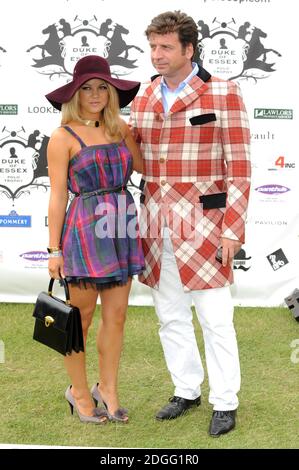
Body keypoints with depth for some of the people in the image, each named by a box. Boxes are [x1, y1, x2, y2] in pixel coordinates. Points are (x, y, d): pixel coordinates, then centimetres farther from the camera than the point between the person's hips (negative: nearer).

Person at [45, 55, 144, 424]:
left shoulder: (119, 128, 10)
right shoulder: (63, 137, -4)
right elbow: (57, 195, -5)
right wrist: (54, 249, -7)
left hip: (122, 227, 5)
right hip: (86, 228, -5)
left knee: (115, 316, 10)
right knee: (81, 317, 5)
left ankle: (107, 389, 24)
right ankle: (78, 390, 22)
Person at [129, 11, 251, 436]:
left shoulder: (223, 94, -7)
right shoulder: (143, 100, 9)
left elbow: (239, 168, -9)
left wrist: (232, 229, -13)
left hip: (202, 226, -5)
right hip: (157, 229, 5)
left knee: (215, 318, 0)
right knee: (170, 315, 13)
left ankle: (225, 402, 14)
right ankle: (186, 390, 28)